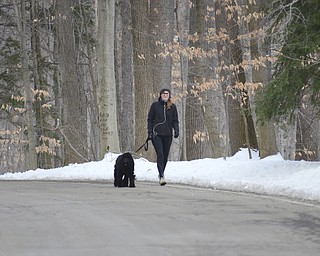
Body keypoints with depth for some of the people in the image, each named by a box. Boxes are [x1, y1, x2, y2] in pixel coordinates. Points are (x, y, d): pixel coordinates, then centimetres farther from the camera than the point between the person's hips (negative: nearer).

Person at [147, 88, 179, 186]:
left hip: (168, 134, 3)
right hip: (157, 134, -3)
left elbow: (175, 120, 10)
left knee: (165, 156, 9)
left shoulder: (172, 107, 7)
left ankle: (161, 173, 29)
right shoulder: (155, 105, 3)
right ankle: (161, 176, -20)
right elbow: (150, 119, 6)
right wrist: (150, 132, -2)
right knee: (160, 154, -15)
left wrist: (176, 130, -7)